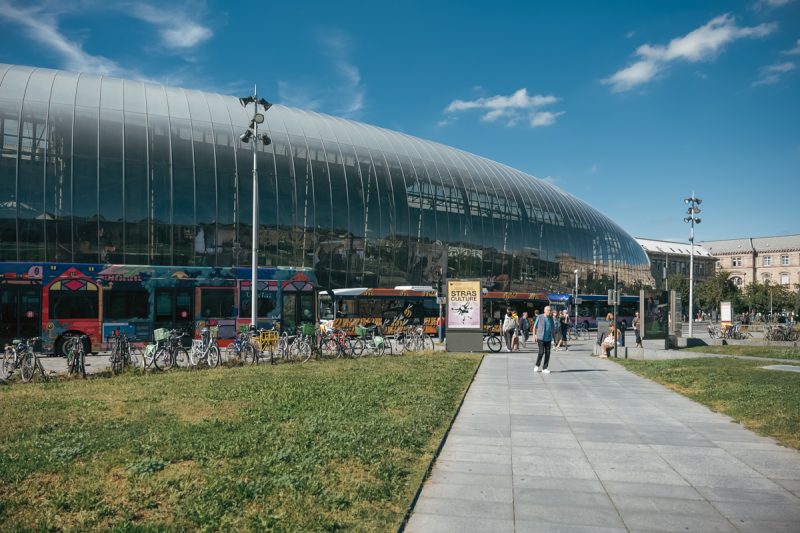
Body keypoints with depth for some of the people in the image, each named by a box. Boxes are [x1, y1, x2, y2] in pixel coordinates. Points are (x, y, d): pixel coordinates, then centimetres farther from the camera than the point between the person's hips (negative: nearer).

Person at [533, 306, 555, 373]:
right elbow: (535, 327, 1)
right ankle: (537, 366, 10)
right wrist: (534, 336, -5)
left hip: (548, 339, 4)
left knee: (547, 353, 0)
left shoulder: (551, 318, 8)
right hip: (540, 338, -4)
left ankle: (544, 368, 8)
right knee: (541, 352, -12)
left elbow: (553, 328, 16)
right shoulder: (539, 317, -4)